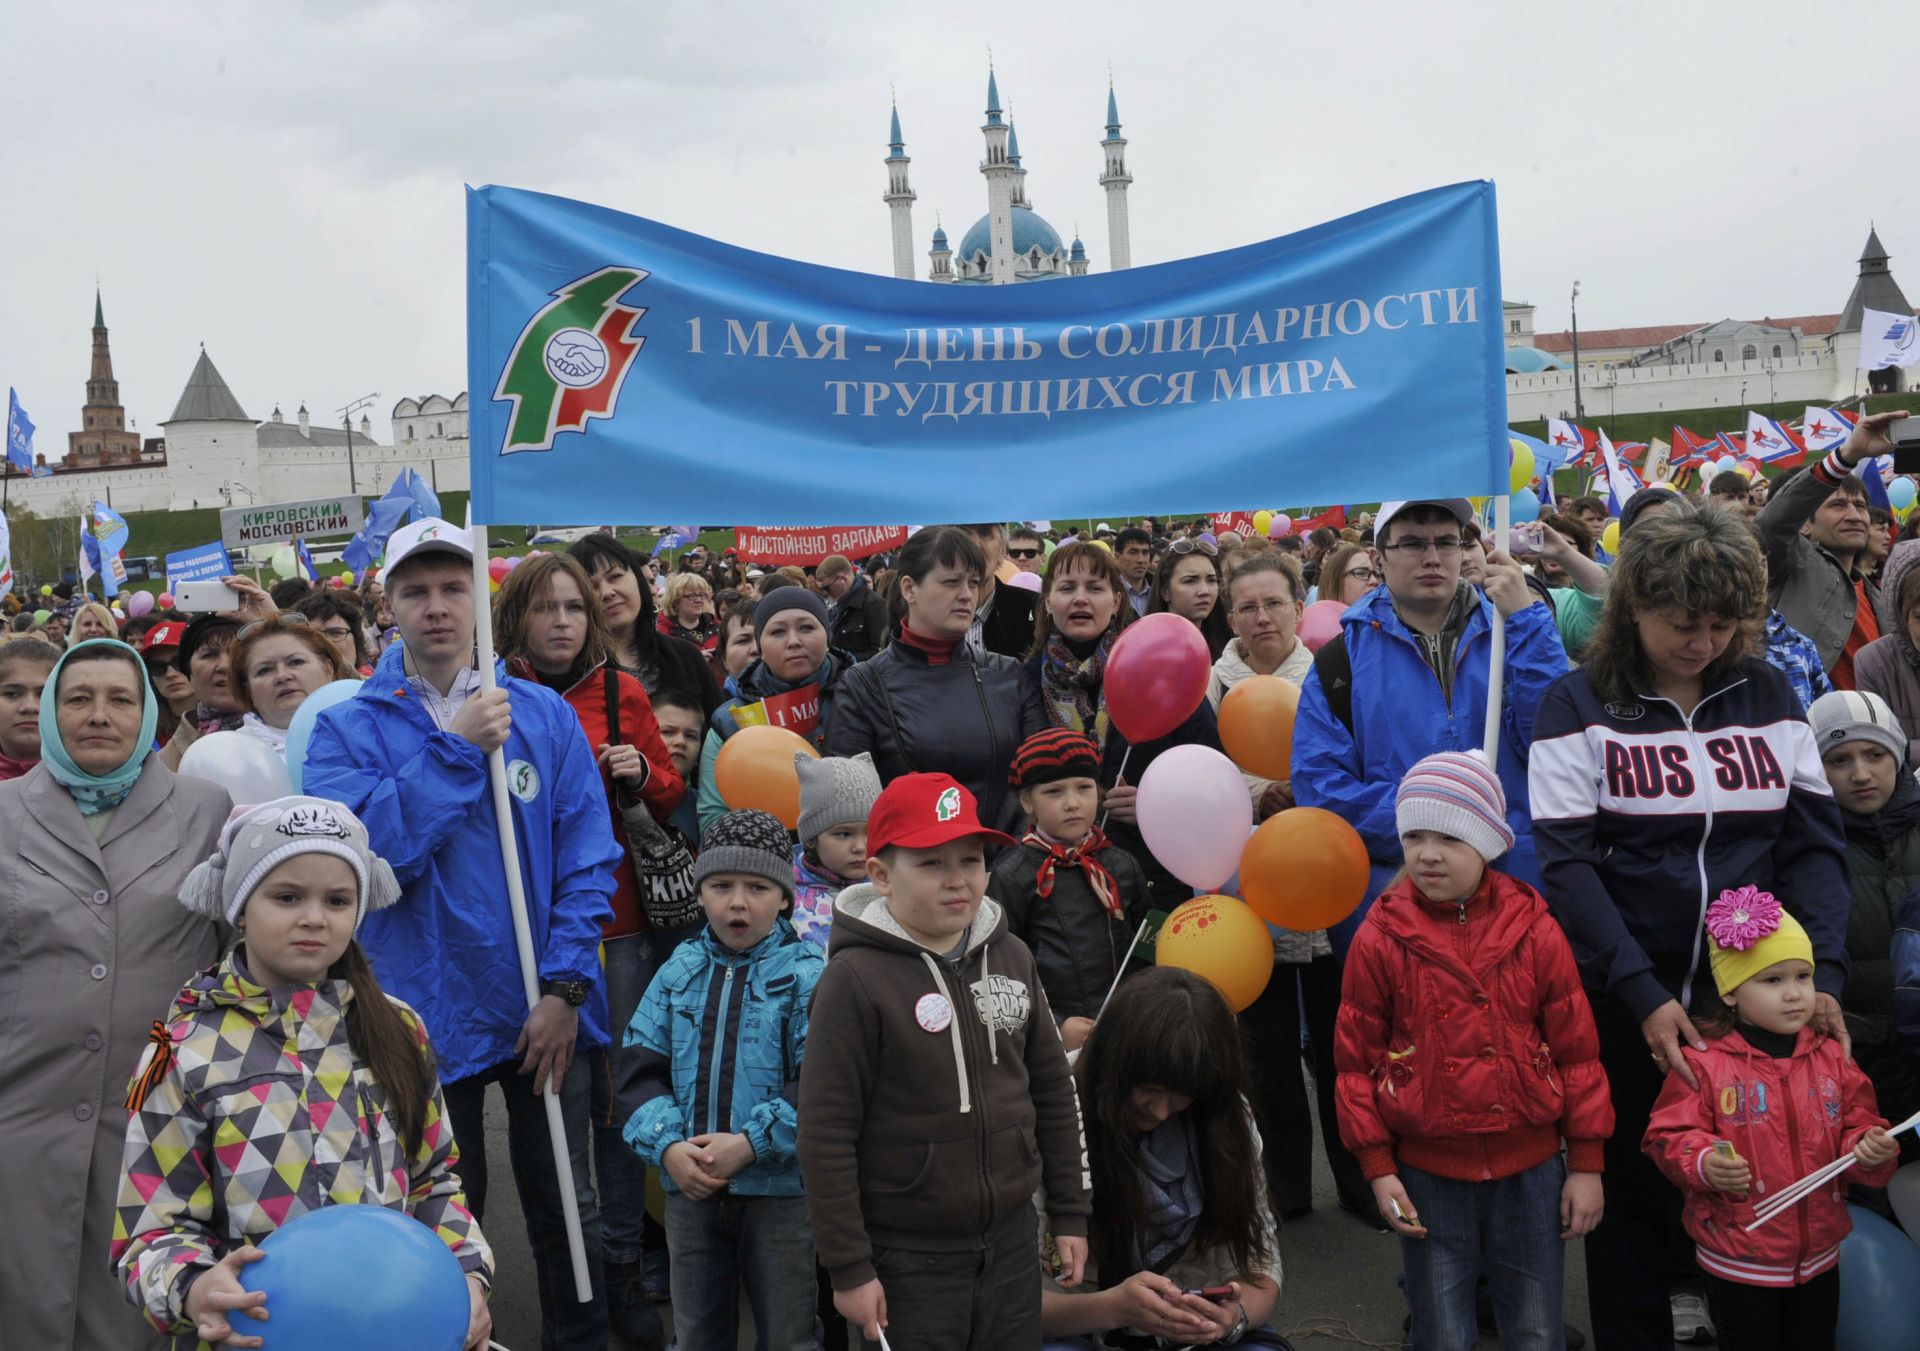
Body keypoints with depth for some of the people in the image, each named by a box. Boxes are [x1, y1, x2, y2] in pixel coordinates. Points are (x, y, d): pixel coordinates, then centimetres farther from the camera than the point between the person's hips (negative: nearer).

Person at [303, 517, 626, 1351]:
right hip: (432, 1020, -1)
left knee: (566, 1211, 13)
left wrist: (565, 988, -11)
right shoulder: (348, 730, -3)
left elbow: (588, 858, -3)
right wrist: (455, 750, -19)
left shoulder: (544, 714, 0)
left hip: (547, 1016, 1)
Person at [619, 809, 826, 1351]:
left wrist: (752, 1143, -21)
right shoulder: (678, 973, 6)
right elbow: (642, 1071, 2)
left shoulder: (808, 976, -7)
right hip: (689, 1185, 4)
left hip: (782, 1188, -4)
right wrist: (668, 1146, -13)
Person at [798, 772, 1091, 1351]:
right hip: (909, 1259, -5)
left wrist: (1070, 1213, 11)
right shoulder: (856, 979, -15)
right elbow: (827, 1135, -14)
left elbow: (1053, 1092, 11)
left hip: (1011, 1239, 5)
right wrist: (849, 1269, -13)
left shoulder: (1011, 957, 3)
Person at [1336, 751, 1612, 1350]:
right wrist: (1378, 1166, -5)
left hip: (1529, 1170, 1)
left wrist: (1587, 1162, 2)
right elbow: (1357, 1061, -2)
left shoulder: (1535, 931, -4)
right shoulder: (1379, 940, -7)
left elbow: (1576, 1050, 1)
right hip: (1428, 1175, -1)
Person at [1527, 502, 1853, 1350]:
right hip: (1628, 1000, -2)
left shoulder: (1768, 695, 6)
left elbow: (1814, 842, 4)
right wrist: (1643, 994, -19)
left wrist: (1824, 972, -10)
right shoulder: (1579, 707, -4)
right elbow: (1568, 864, -10)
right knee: (1633, 1186, 8)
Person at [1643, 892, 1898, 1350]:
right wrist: (1704, 1165, -31)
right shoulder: (1703, 1063, -12)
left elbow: (1857, 1127, 6)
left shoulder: (1832, 1058, 2)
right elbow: (1668, 1137, -13)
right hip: (1738, 1261, -4)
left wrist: (1869, 1151, -16)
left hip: (1819, 1255, 4)